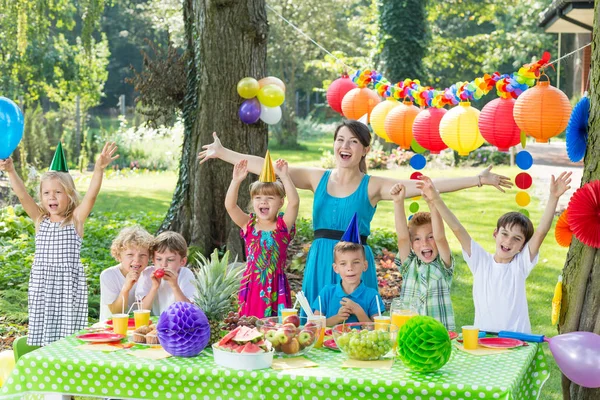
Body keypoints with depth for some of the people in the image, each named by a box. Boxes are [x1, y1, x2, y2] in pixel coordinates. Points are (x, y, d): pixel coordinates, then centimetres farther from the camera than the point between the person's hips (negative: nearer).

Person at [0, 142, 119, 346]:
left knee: (68, 333, -2)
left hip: (69, 284, -3)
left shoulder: (76, 219, -1)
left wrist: (99, 169, -32)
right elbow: (22, 195, -5)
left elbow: (91, 195, -16)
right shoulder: (40, 219, 6)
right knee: (42, 335, 4)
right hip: (41, 284, 3)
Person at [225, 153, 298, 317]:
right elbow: (230, 205, -7)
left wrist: (284, 177, -23)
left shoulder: (284, 225, 0)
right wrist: (236, 180, -18)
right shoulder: (249, 224, 5)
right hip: (252, 286, 2)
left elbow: (294, 202, -16)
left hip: (276, 287, -2)